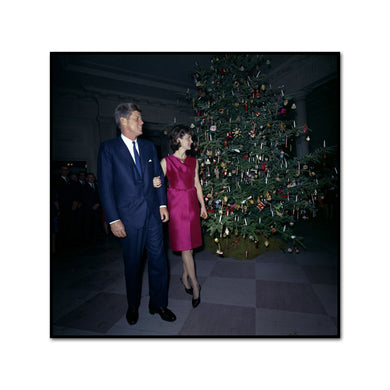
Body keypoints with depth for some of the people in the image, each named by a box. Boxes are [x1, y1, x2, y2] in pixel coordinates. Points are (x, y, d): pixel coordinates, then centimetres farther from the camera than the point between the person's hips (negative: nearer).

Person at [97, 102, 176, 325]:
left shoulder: (149, 146, 11)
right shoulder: (109, 148, -2)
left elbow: (158, 177, 12)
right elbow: (105, 187, -6)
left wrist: (162, 204, 3)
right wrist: (113, 219, -10)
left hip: (153, 213, 4)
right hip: (129, 216, -3)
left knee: (158, 259, 9)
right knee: (133, 263, 12)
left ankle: (158, 304, 31)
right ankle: (133, 306, 37)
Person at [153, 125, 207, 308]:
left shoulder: (193, 161, 11)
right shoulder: (166, 161, -2)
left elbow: (197, 184, 13)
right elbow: (158, 182, -1)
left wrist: (203, 205, 10)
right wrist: (156, 183, -25)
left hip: (192, 204, 5)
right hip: (176, 204, -4)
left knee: (189, 244, 10)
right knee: (184, 245, -3)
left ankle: (185, 277, 29)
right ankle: (194, 283, 11)